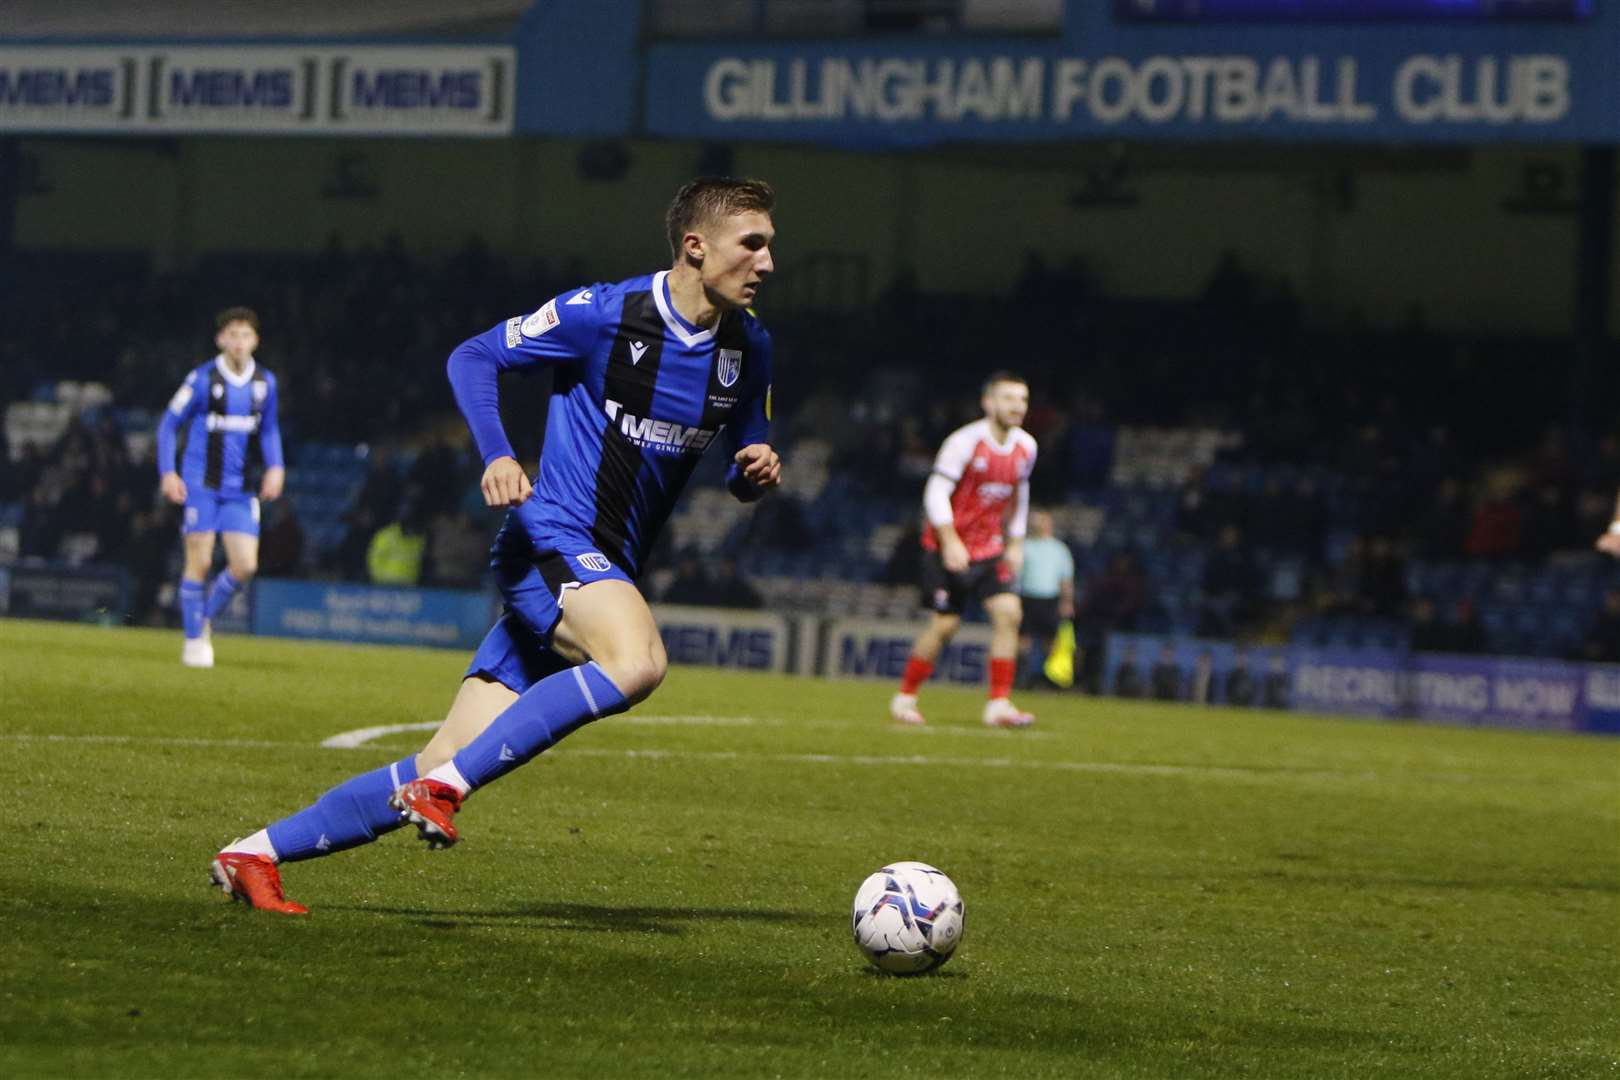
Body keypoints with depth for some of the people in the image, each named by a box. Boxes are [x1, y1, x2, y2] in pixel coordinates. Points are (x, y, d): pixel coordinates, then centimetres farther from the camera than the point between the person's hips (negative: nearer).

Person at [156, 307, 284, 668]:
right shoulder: (203, 379, -8)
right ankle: (194, 639, 8)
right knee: (200, 562, -5)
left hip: (241, 490, 4)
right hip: (201, 485, -4)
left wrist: (275, 468, 4)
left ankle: (205, 616, 19)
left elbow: (269, 430, 20)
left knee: (245, 566, -5)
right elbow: (169, 424, -1)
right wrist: (168, 473, -9)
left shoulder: (265, 382, 5)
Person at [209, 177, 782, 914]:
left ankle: (257, 853, 6)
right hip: (550, 541, -6)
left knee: (441, 772, -1)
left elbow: (745, 468, 20)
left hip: (604, 577, 6)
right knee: (637, 661, -37)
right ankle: (449, 781, -29)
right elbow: (473, 357, -2)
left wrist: (756, 471, -4)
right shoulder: (604, 314, -9)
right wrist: (496, 456, -17)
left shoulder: (747, 348, 9)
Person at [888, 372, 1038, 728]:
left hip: (990, 549, 5)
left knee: (1009, 612, -12)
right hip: (948, 548, -5)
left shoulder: (1025, 447, 3)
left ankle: (999, 705, -9)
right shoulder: (965, 442, -16)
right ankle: (905, 697, 13)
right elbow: (936, 492, -17)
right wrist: (950, 542, -24)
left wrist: (1015, 544, 15)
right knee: (945, 625, -5)